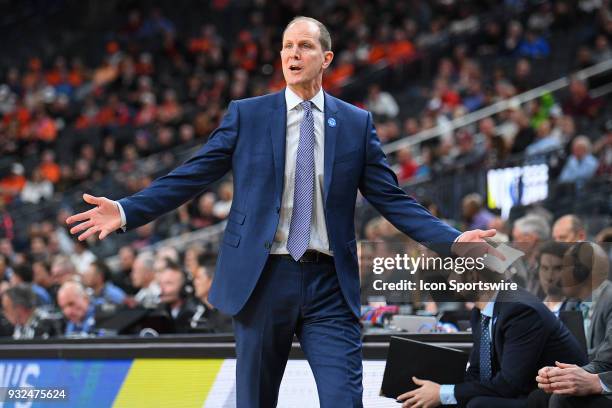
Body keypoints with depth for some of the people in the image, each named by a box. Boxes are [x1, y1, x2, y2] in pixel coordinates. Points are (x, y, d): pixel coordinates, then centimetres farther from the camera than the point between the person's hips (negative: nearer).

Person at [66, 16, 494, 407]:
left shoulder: (357, 123, 8)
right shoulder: (246, 116, 5)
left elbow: (392, 198, 5)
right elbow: (189, 177, 3)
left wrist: (453, 239, -7)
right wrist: (126, 211, -8)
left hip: (329, 285, 0)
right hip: (263, 278, 0)